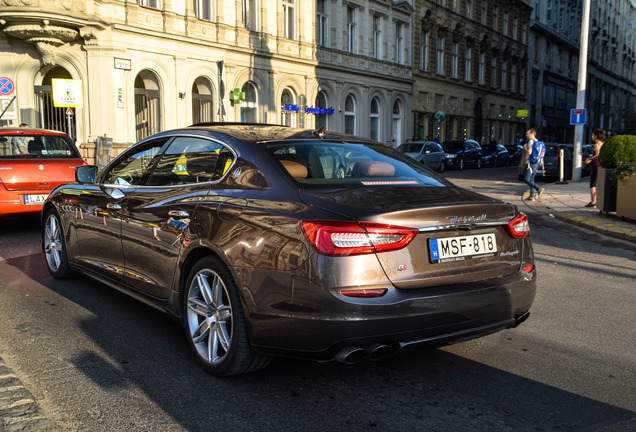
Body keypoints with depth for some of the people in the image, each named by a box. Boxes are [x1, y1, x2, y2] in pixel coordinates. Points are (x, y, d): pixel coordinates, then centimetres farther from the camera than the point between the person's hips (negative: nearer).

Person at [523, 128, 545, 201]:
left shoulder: (531, 141, -12)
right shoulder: (538, 142, 15)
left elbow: (529, 152, -22)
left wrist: (525, 148, -5)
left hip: (531, 163, -9)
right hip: (537, 163, 9)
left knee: (526, 180, -9)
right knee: (531, 179, 12)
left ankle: (539, 189, -22)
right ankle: (531, 196, 11)